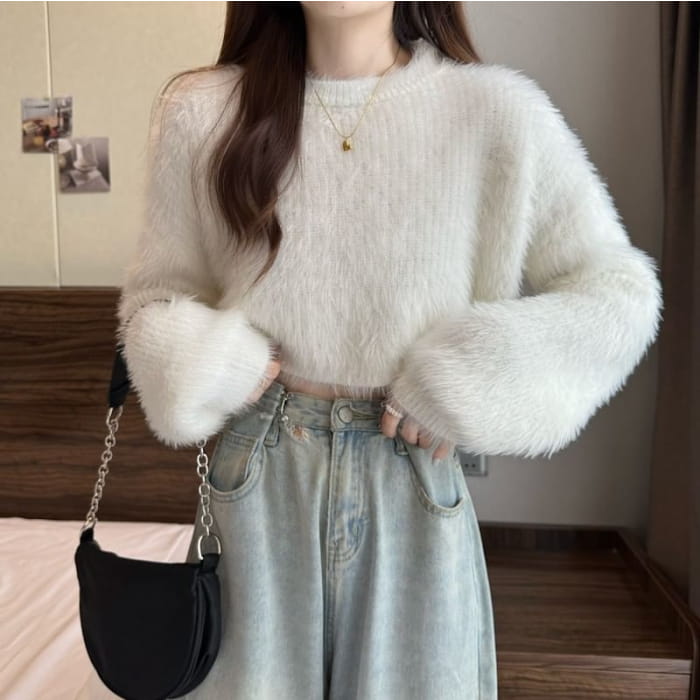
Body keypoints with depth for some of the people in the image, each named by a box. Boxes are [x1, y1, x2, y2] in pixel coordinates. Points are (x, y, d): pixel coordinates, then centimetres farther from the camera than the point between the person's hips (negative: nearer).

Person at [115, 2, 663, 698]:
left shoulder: (494, 108, -8)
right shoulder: (203, 109, -2)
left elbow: (621, 289, -3)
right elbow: (157, 290, 8)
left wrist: (476, 377, -15)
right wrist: (195, 361, -13)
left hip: (413, 484, 0)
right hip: (257, 481, 1)